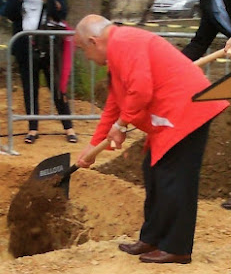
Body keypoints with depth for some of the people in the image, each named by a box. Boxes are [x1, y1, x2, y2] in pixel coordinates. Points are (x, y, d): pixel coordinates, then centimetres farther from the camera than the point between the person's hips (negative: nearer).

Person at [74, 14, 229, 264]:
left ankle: (176, 248, 3)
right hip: (172, 116, 11)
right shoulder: (118, 50, 21)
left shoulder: (123, 42, -13)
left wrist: (120, 125, -9)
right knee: (154, 174, 16)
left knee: (173, 180, -5)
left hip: (185, 111, -11)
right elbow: (113, 106, 26)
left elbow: (140, 90, -24)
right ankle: (152, 239, 25)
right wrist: (93, 146, 28)